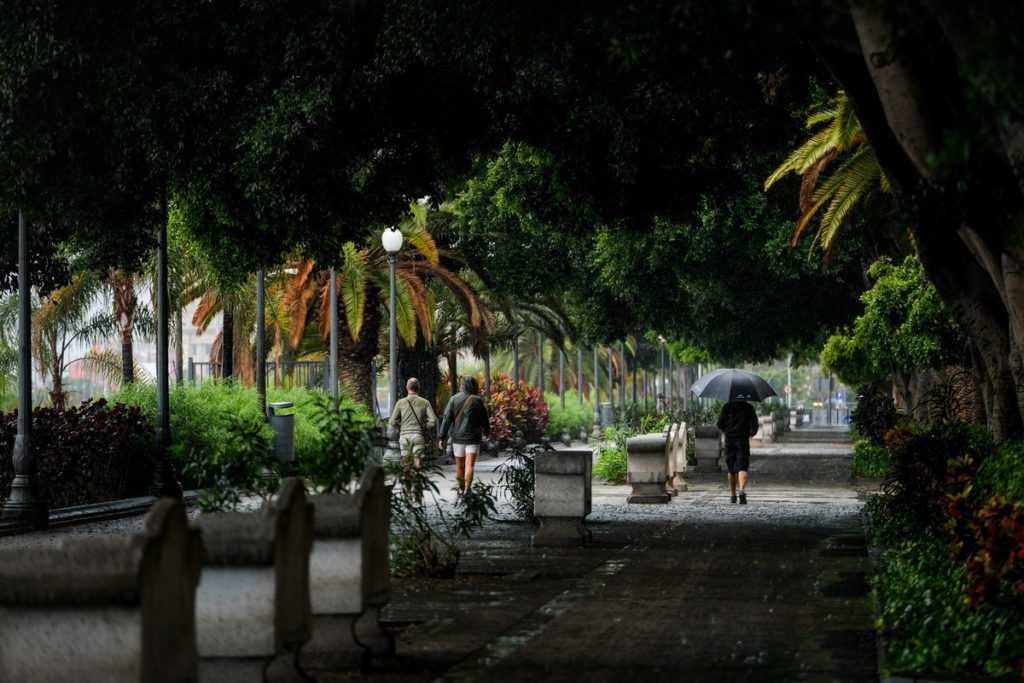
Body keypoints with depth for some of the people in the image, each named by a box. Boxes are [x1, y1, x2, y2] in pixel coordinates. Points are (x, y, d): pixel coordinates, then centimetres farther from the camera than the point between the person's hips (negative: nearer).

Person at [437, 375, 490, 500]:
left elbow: (447, 419, -4)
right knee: (469, 465, -9)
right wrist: (486, 432, 20)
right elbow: (484, 419, -1)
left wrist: (441, 437, -3)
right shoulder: (477, 400, -7)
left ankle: (461, 489, 30)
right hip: (473, 438, -3)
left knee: (460, 466, 16)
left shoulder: (454, 399, 0)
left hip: (457, 438, 3)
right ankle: (467, 490, -25)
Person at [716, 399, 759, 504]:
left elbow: (720, 425, 1)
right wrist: (751, 433, 26)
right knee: (742, 468, -7)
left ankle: (732, 495, 19)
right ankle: (742, 491, -30)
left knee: (731, 469, 13)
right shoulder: (749, 408, 4)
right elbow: (755, 425, 5)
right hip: (743, 440, -1)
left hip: (729, 440, 1)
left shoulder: (727, 407, 4)